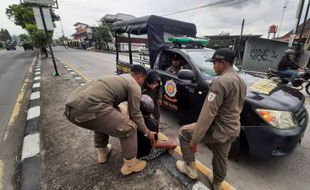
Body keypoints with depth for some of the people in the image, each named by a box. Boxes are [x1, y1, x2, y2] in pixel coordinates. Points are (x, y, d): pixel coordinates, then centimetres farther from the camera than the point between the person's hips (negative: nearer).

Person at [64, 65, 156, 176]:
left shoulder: (120, 78, 30)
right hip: (88, 108, -10)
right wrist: (147, 133, 17)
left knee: (105, 119, 35)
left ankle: (102, 152, 44)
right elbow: (135, 115, 4)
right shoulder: (134, 86, 4)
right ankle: (130, 165, 20)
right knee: (129, 128, 2)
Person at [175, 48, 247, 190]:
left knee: (184, 132, 9)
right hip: (233, 130, 9)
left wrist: (195, 139, -22)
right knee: (221, 159, 27)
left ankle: (191, 168, 22)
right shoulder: (241, 81, 10)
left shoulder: (221, 81, -23)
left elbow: (208, 113, -27)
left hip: (219, 129, -9)